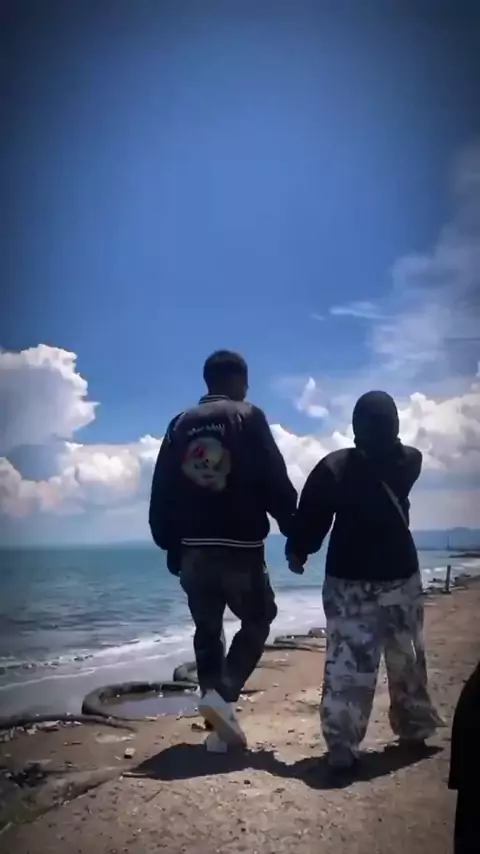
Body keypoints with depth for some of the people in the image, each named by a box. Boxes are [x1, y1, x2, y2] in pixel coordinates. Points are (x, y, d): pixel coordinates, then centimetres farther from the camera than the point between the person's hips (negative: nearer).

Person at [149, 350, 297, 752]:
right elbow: (276, 482, -7)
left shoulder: (180, 425, 10)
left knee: (207, 630, 14)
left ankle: (221, 727, 16)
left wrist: (170, 546, 16)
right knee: (257, 620, 14)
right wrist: (295, 531, 3)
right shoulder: (248, 418, -2)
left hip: (192, 547, 4)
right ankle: (223, 694, -6)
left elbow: (161, 493, 9)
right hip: (240, 546, -4)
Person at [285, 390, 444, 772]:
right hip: (401, 577, 2)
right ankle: (414, 728, 32)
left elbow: (310, 519, -4)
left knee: (346, 665, 0)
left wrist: (297, 552, 11)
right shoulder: (410, 461, -5)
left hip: (348, 580, -2)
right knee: (408, 659, 19)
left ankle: (342, 748, -2)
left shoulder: (333, 467, -10)